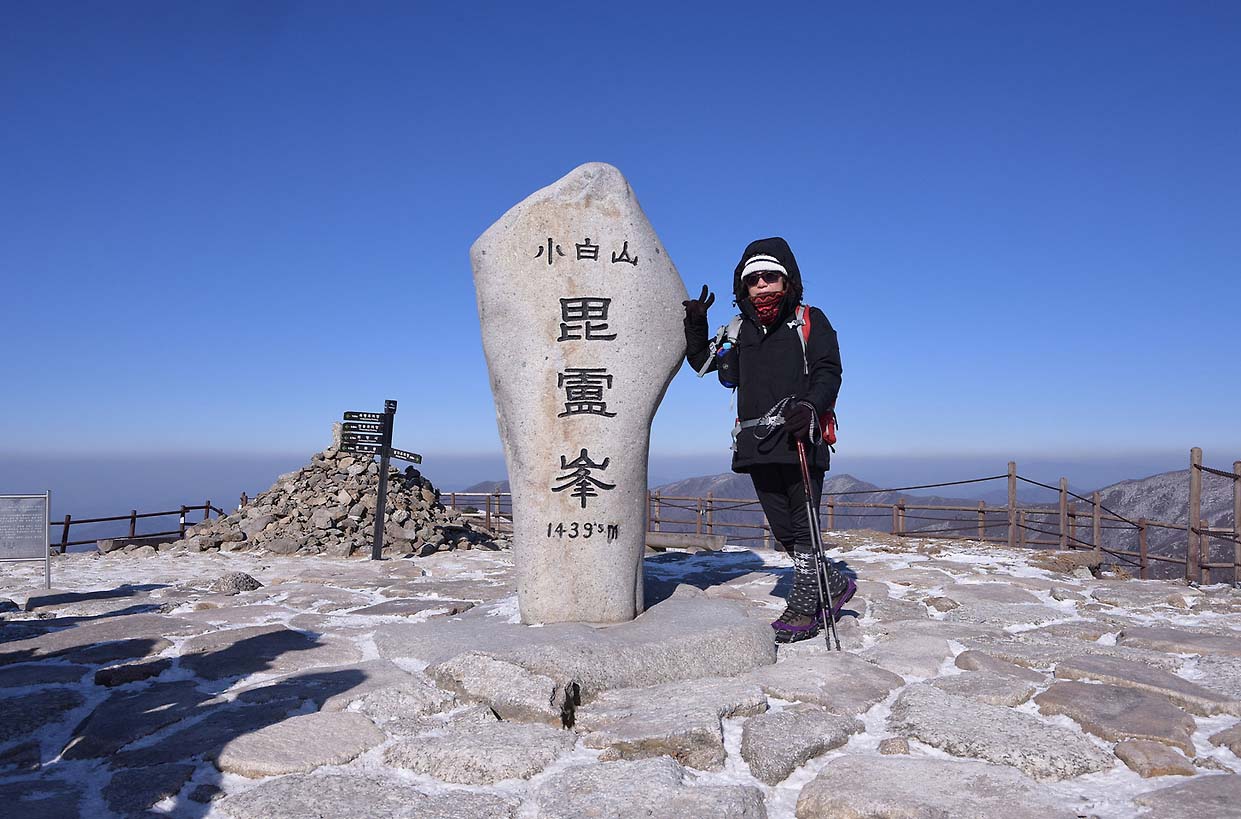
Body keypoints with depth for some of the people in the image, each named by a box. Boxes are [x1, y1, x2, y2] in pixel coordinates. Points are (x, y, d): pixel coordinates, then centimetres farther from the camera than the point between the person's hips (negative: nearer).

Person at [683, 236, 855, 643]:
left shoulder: (810, 321, 6)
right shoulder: (741, 331, 18)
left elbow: (828, 372, -3)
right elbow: (705, 364, 25)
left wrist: (809, 406, -22)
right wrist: (695, 327, 9)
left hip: (800, 440, -5)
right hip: (757, 445, 5)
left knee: (802, 526, -1)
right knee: (783, 530, 9)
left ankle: (803, 609, 10)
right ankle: (836, 584, 28)